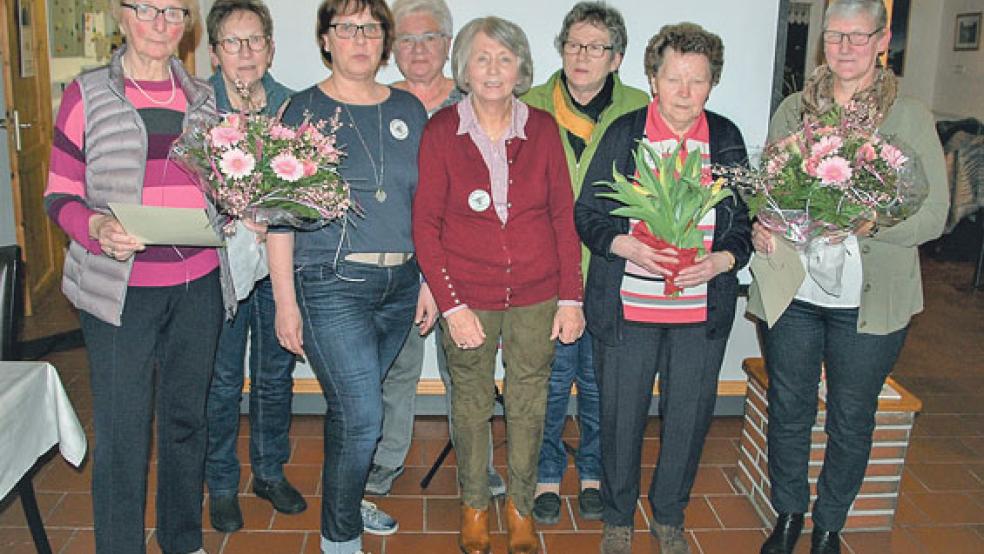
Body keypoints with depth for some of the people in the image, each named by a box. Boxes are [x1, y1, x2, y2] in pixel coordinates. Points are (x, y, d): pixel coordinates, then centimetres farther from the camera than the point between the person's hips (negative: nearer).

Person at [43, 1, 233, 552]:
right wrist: (97, 227, -22)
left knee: (187, 418, 15)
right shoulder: (88, 95, -1)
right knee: (122, 432, 3)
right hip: (121, 288, -3)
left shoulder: (204, 96, 10)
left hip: (198, 284, 4)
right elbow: (60, 196, -3)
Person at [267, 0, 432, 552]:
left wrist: (429, 279, 8)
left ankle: (346, 499, 40)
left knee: (354, 406, 17)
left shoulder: (409, 109, 9)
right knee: (360, 416, -8)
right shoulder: (303, 111, -2)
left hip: (399, 283, 4)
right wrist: (286, 300, -10)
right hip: (331, 284, -4)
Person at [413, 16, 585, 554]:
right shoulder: (441, 131, -6)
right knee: (471, 404, 12)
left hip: (536, 296, 2)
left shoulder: (542, 128, -1)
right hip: (467, 297, -1)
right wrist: (451, 305, -11)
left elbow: (563, 215, 3)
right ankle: (474, 505, 35)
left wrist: (571, 297, -1)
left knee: (528, 405, 12)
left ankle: (520, 506, 34)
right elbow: (425, 225, -5)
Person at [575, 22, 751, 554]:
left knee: (690, 416, 11)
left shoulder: (727, 137, 5)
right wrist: (626, 246, -19)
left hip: (703, 307, 2)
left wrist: (719, 261, -12)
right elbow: (587, 213, -1)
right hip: (628, 305, -2)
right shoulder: (623, 133, -1)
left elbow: (742, 221, 8)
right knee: (621, 415, 8)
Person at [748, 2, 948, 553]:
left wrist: (870, 223, -25)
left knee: (852, 422, 11)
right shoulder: (793, 110, 5)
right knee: (789, 411, 13)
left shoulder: (911, 117, -3)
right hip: (790, 291, 2)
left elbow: (933, 216, -6)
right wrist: (762, 224, -11)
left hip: (869, 301, -2)